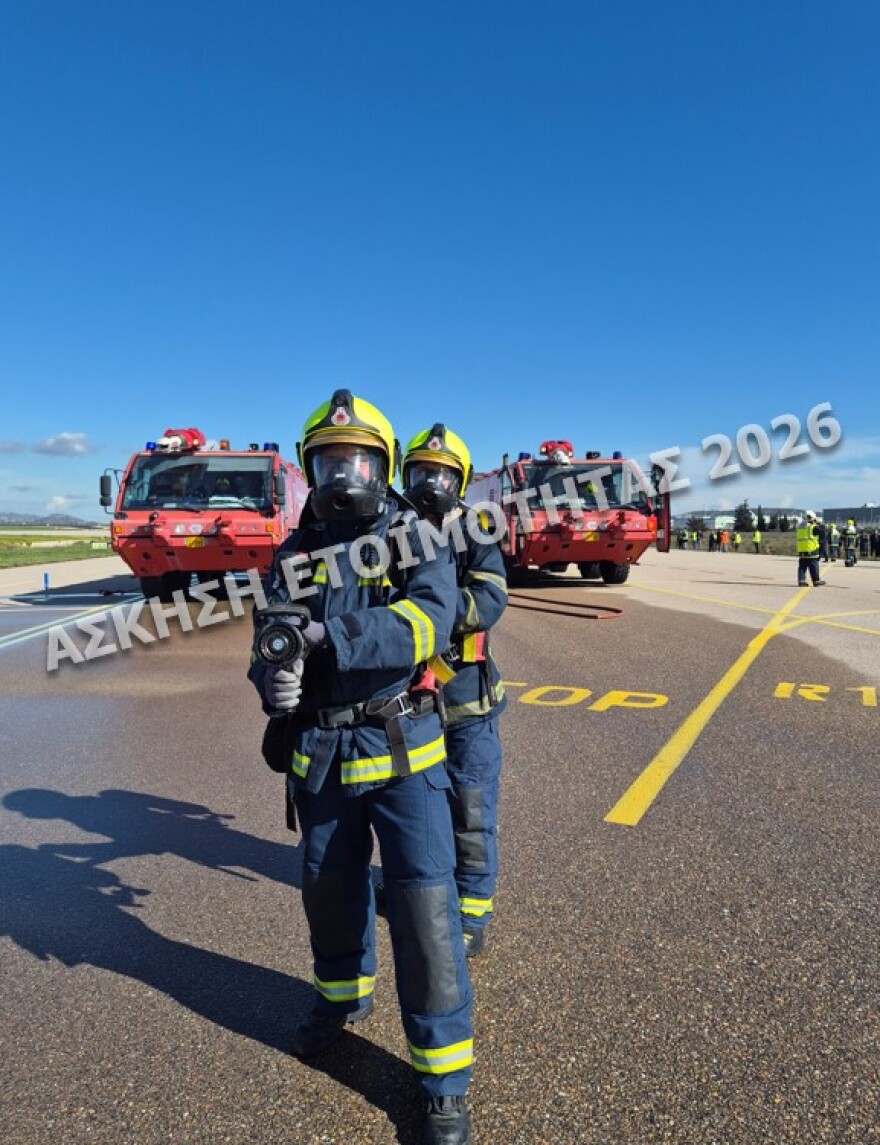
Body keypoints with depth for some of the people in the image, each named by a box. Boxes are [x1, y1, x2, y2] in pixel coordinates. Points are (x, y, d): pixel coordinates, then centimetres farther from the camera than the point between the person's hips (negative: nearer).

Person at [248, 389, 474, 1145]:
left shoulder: (416, 537, -6)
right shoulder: (293, 556, 4)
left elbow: (430, 620, -23)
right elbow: (270, 645, 0)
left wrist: (332, 632, -34)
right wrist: (272, 679, -24)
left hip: (401, 750, -4)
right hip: (321, 756, 4)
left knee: (424, 900, -4)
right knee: (329, 886, 21)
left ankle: (446, 1078, 16)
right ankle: (345, 994, 51)